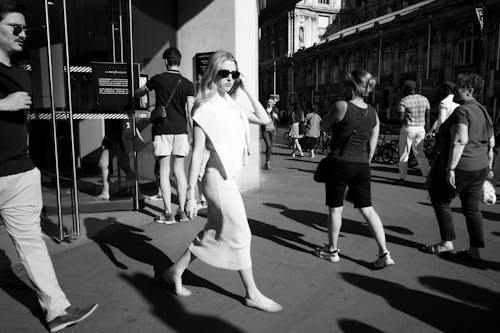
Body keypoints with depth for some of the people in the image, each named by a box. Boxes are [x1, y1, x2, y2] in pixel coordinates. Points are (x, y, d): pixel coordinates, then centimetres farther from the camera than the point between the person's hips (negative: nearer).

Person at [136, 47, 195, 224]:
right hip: (180, 130, 2)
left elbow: (138, 93, 18)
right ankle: (182, 211, 11)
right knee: (179, 170, 9)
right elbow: (190, 112, -5)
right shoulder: (187, 84, 2)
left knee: (164, 171, 2)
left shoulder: (158, 79, 1)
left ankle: (168, 213, 2)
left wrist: (134, 96, 41)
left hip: (162, 130, -2)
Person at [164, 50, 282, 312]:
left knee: (213, 233, 17)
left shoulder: (231, 106, 9)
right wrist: (190, 193, -15)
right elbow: (197, 153, -14)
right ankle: (252, 294, 19)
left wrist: (247, 90, 4)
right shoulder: (206, 109, -12)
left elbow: (264, 120, 10)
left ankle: (175, 272, 33)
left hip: (230, 177, 8)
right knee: (240, 236, 2)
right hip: (219, 179, -8)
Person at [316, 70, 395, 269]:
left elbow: (323, 126, 1)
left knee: (335, 208, 10)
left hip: (340, 164, -5)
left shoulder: (341, 106, -13)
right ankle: (384, 254, 12)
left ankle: (332, 251, 25)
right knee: (367, 209, 13)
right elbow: (372, 147, 9)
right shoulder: (373, 113, 5)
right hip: (362, 166, 5)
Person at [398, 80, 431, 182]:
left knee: (404, 153, 5)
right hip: (421, 129, 5)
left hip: (408, 128, -5)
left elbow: (401, 118, -15)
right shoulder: (424, 99, 6)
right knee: (419, 153, 17)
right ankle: (427, 173, 12)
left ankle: (402, 177, 8)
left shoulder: (404, 101, -11)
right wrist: (427, 130, 14)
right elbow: (427, 117, 8)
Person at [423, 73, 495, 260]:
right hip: (479, 167, 9)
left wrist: (450, 168, -26)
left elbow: (460, 141, -26)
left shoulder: (462, 111, -16)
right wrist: (487, 166, 24)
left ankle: (447, 242, 13)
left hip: (459, 167, -9)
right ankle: (475, 249, 17)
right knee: (472, 208, 13)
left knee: (440, 201, 8)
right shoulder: (483, 112, 13)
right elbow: (491, 143, 17)